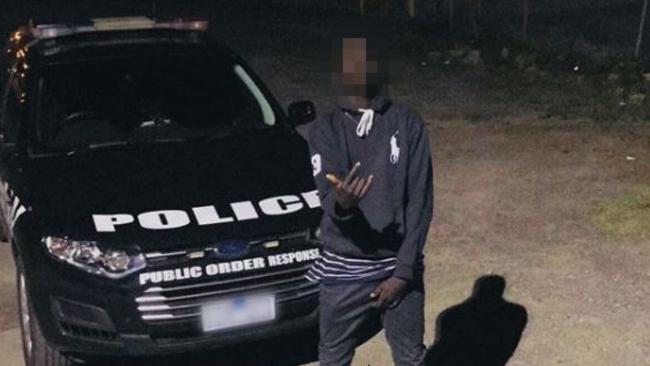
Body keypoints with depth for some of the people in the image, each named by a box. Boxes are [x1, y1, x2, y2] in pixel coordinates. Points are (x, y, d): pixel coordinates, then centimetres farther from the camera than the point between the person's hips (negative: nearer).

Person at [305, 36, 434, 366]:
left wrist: (403, 271, -9)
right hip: (344, 270, 0)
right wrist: (340, 203, -41)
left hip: (398, 265, 0)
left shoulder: (408, 125, -3)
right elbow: (327, 197, -16)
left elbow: (420, 203, -4)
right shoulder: (324, 130, -3)